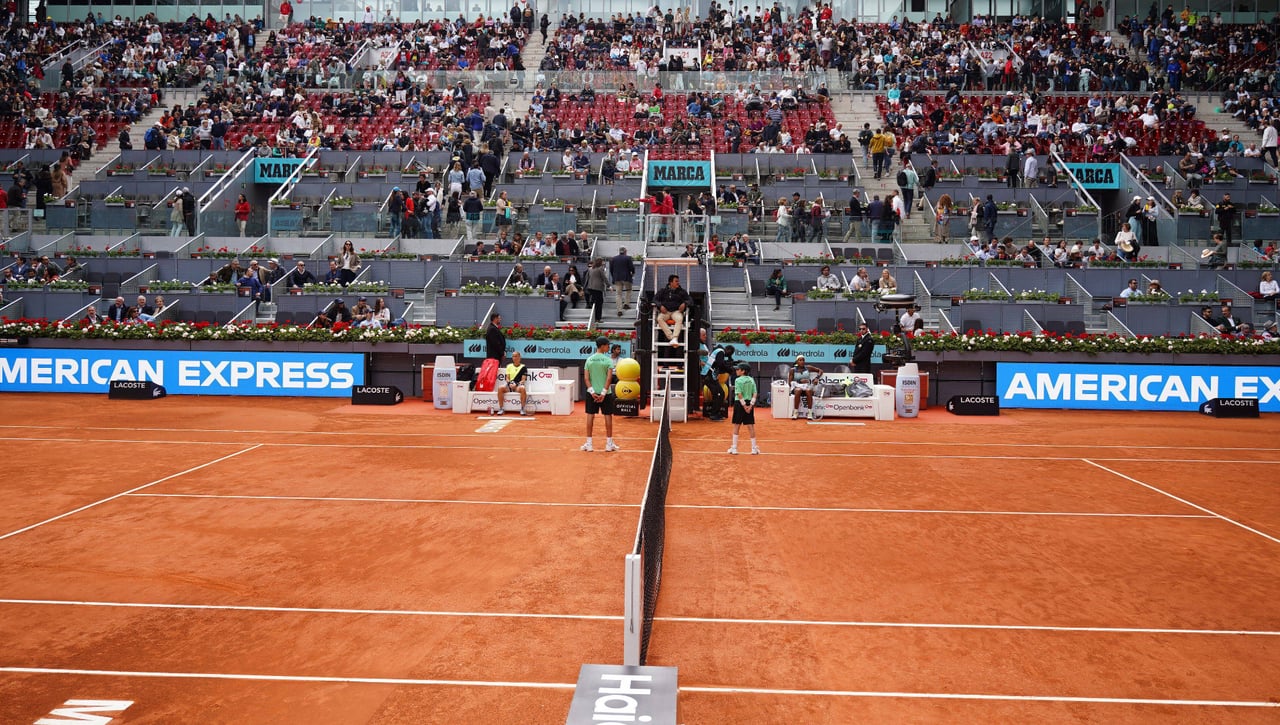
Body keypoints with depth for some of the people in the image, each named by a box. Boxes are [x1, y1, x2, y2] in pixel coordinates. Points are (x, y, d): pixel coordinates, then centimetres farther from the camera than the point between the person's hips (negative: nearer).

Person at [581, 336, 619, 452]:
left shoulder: (589, 360, 2)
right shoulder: (608, 360, -7)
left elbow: (586, 378, -4)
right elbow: (609, 378, -15)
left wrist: (592, 392, -7)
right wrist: (603, 393, -13)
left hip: (592, 393, 3)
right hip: (605, 392, -3)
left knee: (590, 416, 7)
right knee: (608, 416, 7)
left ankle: (588, 444, 9)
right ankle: (609, 443, 11)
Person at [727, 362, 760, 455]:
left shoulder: (738, 380, -11)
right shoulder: (752, 380, 5)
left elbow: (739, 395, -17)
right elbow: (754, 394, 0)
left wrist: (744, 405, -13)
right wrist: (751, 405, -5)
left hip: (739, 403, -4)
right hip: (749, 403, 4)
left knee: (736, 426, 6)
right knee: (751, 426, 8)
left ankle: (734, 448, 9)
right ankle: (754, 448, 9)